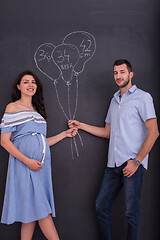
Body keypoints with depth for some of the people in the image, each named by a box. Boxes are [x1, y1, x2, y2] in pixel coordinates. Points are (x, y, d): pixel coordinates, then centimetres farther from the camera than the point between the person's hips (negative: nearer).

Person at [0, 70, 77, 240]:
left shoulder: (37, 110, 19)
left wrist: (63, 135, 15)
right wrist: (27, 161, -17)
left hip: (41, 165, 6)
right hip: (24, 165, -6)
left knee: (31, 212, 6)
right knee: (42, 211, -6)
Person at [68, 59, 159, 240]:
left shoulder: (142, 97, -2)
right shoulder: (114, 100, 20)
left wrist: (136, 161, -15)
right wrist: (80, 125, 21)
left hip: (132, 164, -7)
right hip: (113, 164, 7)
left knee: (131, 212, -2)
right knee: (101, 205, 10)